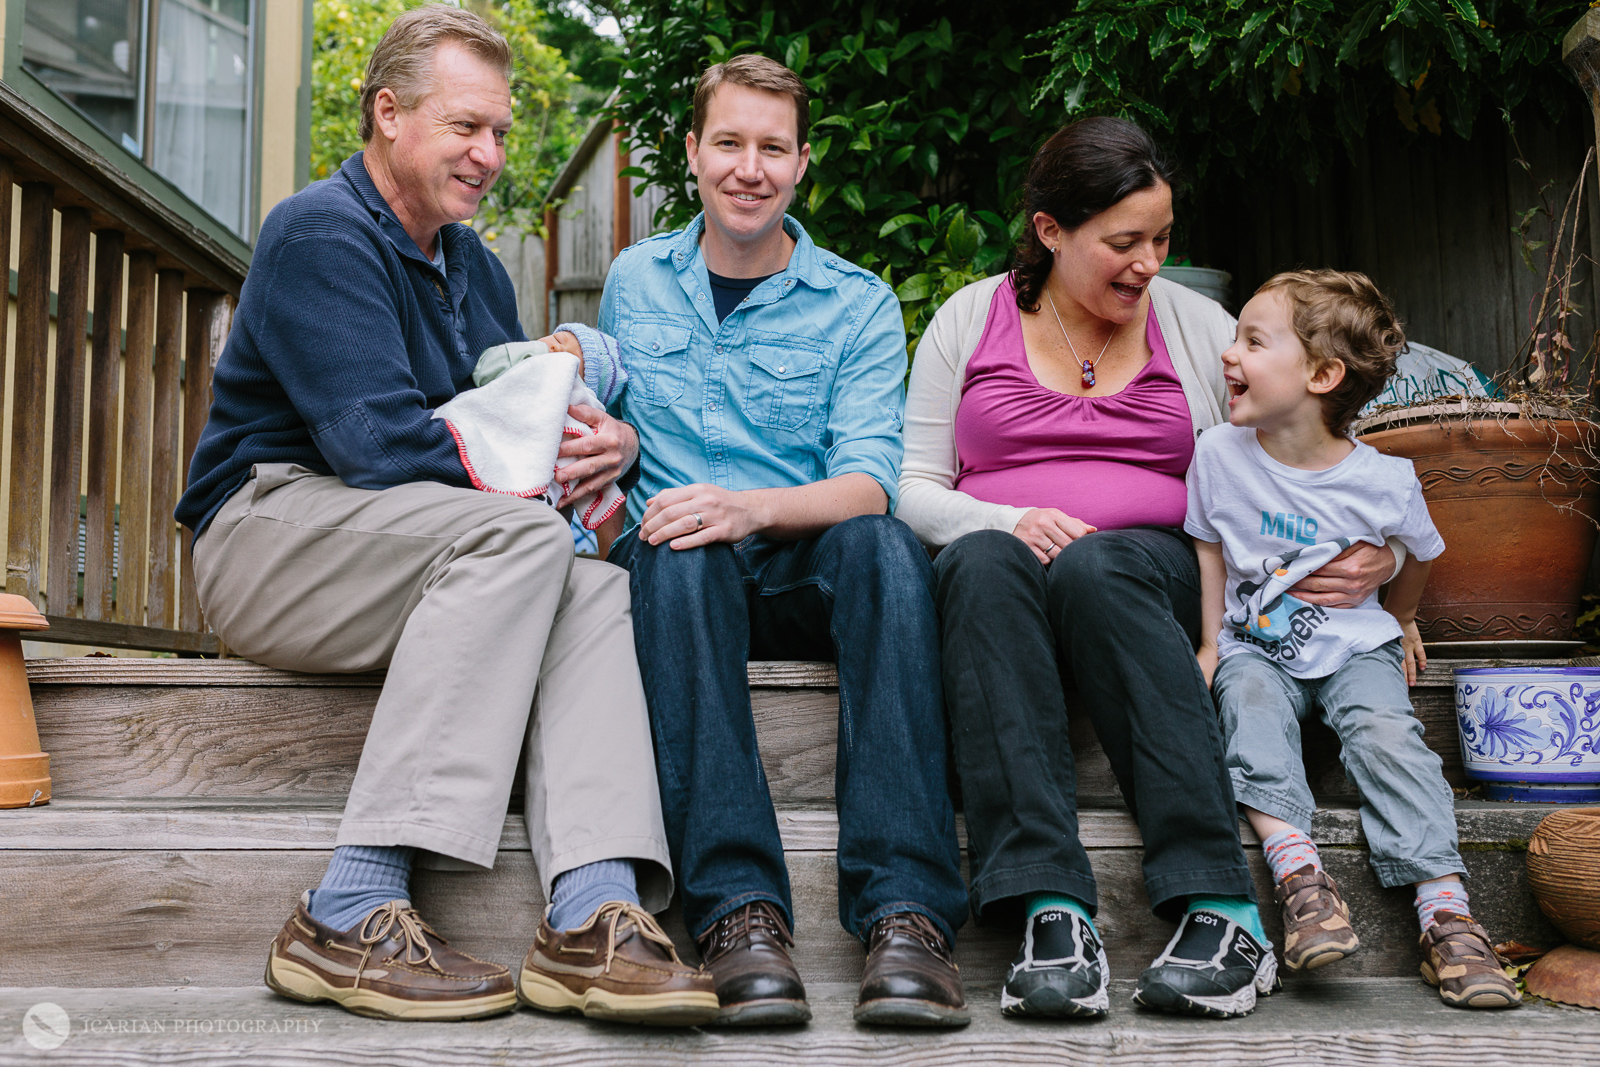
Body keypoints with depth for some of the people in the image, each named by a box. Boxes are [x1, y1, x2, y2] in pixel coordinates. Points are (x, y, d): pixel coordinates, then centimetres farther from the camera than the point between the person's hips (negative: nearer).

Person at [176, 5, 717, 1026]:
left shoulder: (474, 267, 20)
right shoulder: (322, 231, -8)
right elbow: (377, 439, -20)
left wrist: (607, 442, -10)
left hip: (410, 551, 7)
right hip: (269, 525, -7)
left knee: (595, 583, -19)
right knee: (524, 533, -30)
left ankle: (593, 912, -37)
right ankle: (353, 909, -33)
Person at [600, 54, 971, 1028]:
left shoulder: (859, 307, 7)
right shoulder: (635, 282, 15)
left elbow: (869, 480, -8)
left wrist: (750, 508, -27)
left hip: (806, 576, 0)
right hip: (676, 576, 1)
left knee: (884, 545, -34)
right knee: (679, 555, -35)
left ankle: (906, 912, -41)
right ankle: (738, 909, -42)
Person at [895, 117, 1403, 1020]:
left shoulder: (1196, 325, 12)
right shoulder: (968, 320, 11)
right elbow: (916, 488, 8)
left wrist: (1375, 557, -8)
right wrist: (1007, 522, -13)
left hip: (1152, 573, 0)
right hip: (998, 557, 0)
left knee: (1096, 566, -36)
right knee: (984, 560, -36)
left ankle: (1221, 911, -41)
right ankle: (1050, 911, -44)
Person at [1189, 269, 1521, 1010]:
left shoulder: (1385, 481, -10)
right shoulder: (1219, 454, -7)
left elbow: (1421, 554, 13)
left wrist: (1398, 622, 25)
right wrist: (1212, 644, 6)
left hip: (1356, 651, -1)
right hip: (1257, 648, 1)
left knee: (1386, 733, -27)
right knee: (1250, 704, -30)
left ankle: (1445, 909, -29)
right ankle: (1297, 871, -39)